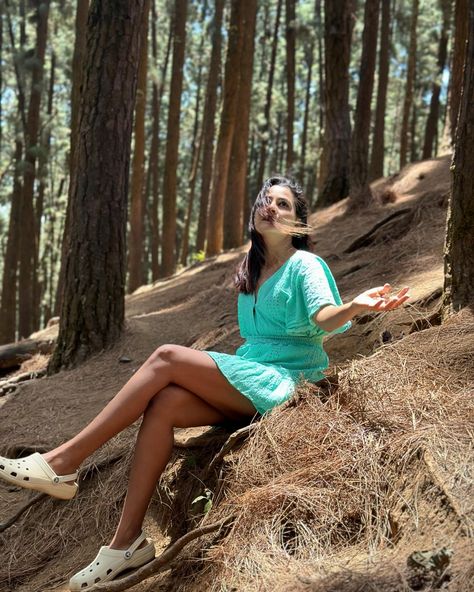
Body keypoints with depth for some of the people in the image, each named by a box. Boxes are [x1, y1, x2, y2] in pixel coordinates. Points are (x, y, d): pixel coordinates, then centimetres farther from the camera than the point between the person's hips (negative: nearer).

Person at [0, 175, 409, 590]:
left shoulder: (304, 265, -2)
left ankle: (63, 462, -22)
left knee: (167, 357, -23)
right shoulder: (251, 271, 20)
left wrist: (357, 306, -41)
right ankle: (128, 540, -22)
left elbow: (324, 317, -21)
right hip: (247, 381, 7)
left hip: (279, 382, -7)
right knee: (163, 404, -21)